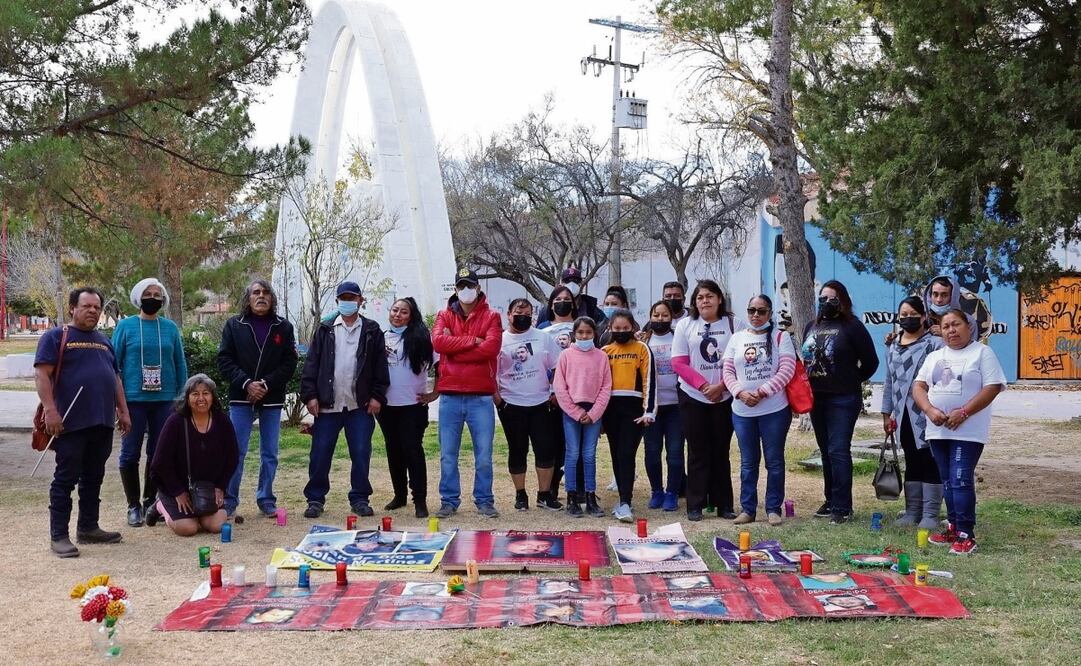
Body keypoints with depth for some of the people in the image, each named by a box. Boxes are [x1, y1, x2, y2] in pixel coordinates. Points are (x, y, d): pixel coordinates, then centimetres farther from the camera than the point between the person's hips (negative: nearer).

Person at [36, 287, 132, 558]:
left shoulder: (105, 342, 19)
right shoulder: (55, 337, -2)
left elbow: (115, 378, 23)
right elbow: (42, 375, -10)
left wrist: (123, 411, 16)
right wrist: (50, 410, -20)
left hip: (103, 423, 7)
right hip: (71, 423, -7)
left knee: (94, 478, 13)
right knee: (66, 479, -4)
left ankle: (88, 528, 23)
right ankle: (58, 536, 0)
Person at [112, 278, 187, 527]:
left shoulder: (170, 328, 7)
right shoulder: (125, 326, 1)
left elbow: (180, 365, 11)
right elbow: (113, 363, 1)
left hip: (164, 400, 2)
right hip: (134, 400, -2)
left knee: (158, 453, 7)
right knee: (130, 453, 0)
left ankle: (150, 501, 21)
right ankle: (134, 506, 11)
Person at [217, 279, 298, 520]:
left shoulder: (283, 327, 4)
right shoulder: (234, 325, 4)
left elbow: (289, 363, 0)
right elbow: (224, 360, 0)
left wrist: (266, 384, -12)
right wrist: (246, 383, -13)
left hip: (272, 400, 1)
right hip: (241, 398, -1)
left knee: (270, 453, 7)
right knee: (236, 451, -2)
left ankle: (266, 500, 16)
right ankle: (229, 501, 7)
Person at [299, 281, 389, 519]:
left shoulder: (372, 331, 7)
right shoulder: (325, 329, 7)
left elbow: (380, 366, 5)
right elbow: (311, 364, 4)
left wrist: (377, 396, -2)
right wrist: (310, 395, -4)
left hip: (360, 405, 0)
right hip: (327, 404, 0)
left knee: (361, 454, 2)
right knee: (320, 454, 2)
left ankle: (360, 499, 14)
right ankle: (315, 499, 12)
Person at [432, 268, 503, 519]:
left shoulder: (491, 317, 5)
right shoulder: (445, 316, 10)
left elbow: (491, 347, -13)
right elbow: (438, 341, -10)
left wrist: (454, 348, -9)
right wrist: (471, 341, -12)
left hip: (481, 396, -1)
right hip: (450, 396, 2)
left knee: (484, 454, 3)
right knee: (448, 454, 6)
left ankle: (484, 501, 14)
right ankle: (449, 501, 16)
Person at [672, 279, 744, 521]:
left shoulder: (734, 324, 1)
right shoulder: (685, 325, 3)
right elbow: (679, 362, -3)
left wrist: (721, 385, -14)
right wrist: (703, 385, -13)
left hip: (725, 398, 0)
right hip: (693, 398, 0)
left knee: (721, 451, 7)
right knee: (698, 452, 3)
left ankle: (724, 504, 13)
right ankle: (695, 505, 7)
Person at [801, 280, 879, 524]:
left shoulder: (852, 326, -5)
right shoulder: (812, 327, 14)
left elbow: (870, 362, -2)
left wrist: (852, 382, 3)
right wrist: (809, 382, 11)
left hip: (842, 400, -6)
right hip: (816, 398, 7)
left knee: (839, 451, -11)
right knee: (826, 452, 13)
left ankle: (842, 506, -8)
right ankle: (831, 500, 21)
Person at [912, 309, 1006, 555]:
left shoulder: (982, 353, -1)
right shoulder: (934, 357, 15)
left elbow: (992, 387, -10)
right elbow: (918, 387, 9)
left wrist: (963, 413, -18)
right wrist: (930, 410, -11)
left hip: (968, 431, -6)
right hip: (938, 430, 6)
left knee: (961, 480, -12)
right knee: (948, 481, 11)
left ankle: (966, 534, -8)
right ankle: (954, 528, 21)